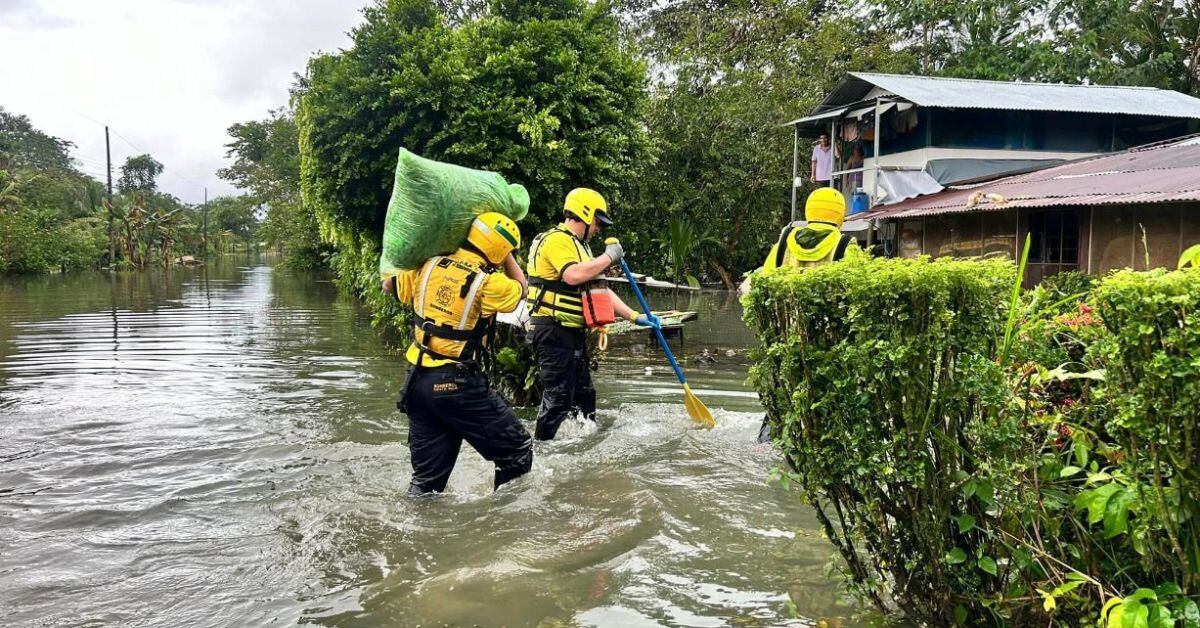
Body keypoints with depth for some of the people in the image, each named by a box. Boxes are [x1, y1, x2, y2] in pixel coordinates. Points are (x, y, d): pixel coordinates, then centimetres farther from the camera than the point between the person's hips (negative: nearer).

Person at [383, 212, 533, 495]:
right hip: (457, 385, -6)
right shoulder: (488, 283, -14)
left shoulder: (428, 266, 2)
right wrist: (508, 258, 18)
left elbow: (389, 285, 21)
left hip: (417, 382, 7)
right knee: (518, 451, 8)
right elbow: (520, 288, 9)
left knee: (428, 475, 16)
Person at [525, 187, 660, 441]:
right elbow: (573, 275, -31)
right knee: (558, 396, -8)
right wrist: (608, 257, -18)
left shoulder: (578, 246, 21)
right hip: (554, 331, -10)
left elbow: (599, 288, 19)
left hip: (572, 332, 10)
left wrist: (635, 316, 11)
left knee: (583, 394, 15)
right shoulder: (557, 240, -13)